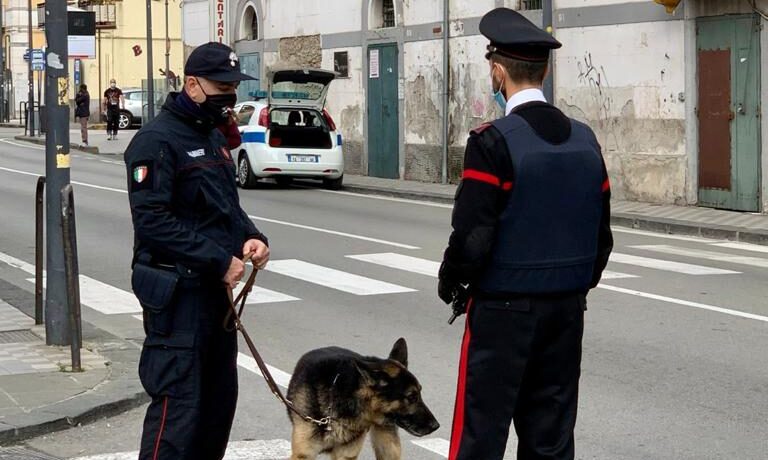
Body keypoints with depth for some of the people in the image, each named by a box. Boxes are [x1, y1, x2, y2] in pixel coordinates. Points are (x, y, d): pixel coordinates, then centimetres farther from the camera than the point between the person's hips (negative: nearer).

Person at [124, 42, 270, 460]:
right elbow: (152, 220, -21)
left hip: (218, 287, 9)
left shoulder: (214, 136, 15)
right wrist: (218, 261, -21)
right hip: (177, 292, -9)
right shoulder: (157, 140, -14)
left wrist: (252, 237, 2)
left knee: (219, 398, 14)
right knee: (178, 404, -10)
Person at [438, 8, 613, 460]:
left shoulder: (494, 141, -15)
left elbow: (472, 234, -17)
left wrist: (451, 284, 0)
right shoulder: (585, 139, 5)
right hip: (567, 310, 6)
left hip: (503, 309, -6)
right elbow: (602, 234, 10)